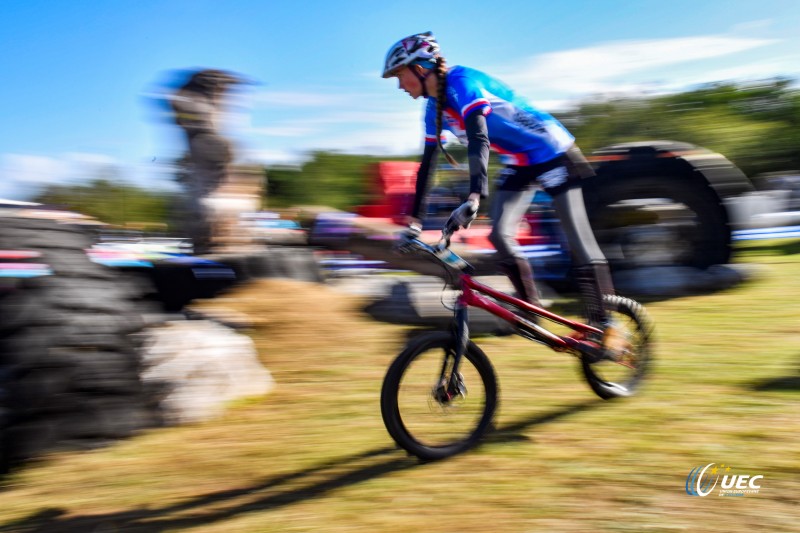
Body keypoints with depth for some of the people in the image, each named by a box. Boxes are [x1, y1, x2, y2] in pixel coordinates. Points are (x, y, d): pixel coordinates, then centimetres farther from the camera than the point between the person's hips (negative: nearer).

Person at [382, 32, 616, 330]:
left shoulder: (462, 82, -23)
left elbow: (479, 138, -39)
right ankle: (531, 309, 5)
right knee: (499, 235, -8)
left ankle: (604, 324, 2)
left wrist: (474, 198, -52)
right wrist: (414, 220, 2)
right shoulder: (434, 106, 3)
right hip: (518, 165, 8)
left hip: (552, 153, -8)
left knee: (578, 240, -7)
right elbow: (428, 163, 5)